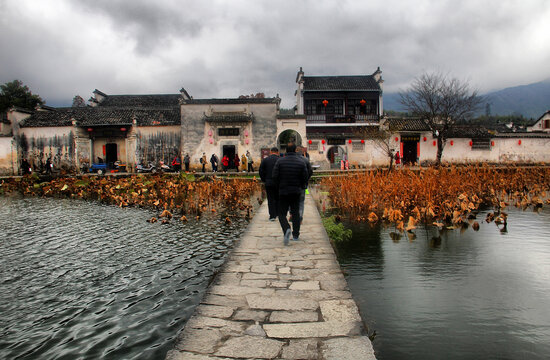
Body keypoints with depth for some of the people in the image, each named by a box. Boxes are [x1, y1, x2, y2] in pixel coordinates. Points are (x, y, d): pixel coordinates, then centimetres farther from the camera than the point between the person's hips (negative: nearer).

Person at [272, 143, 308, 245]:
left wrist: (280, 186, 8)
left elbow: (275, 176, -9)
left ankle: (287, 229, -21)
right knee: (295, 213, 14)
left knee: (282, 214, 5)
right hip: (296, 192, 2)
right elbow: (305, 178, -3)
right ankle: (296, 235, 14)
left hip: (283, 192, -2)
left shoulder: (280, 161, -7)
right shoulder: (301, 162, -4)